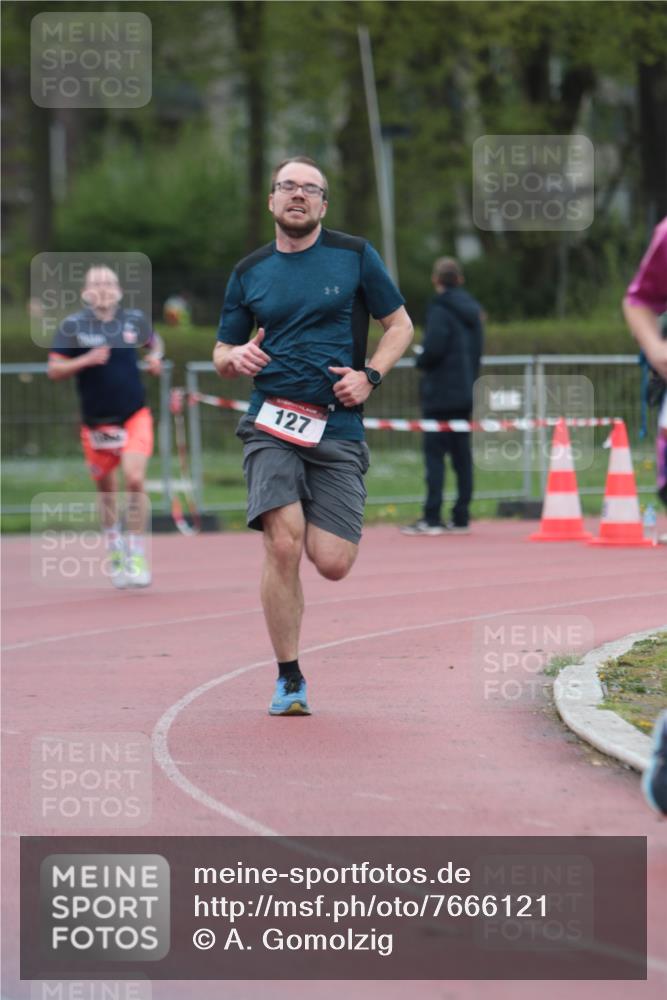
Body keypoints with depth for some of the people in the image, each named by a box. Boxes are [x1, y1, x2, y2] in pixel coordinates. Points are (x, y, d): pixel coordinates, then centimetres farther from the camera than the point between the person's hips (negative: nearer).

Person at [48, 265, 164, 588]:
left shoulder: (135, 319, 0)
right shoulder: (72, 326, -7)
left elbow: (154, 341, 21)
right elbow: (54, 370, -8)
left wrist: (155, 356, -1)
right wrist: (85, 360, -23)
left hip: (134, 417, 0)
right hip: (96, 423, 0)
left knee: (134, 480, -18)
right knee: (106, 489, 13)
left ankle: (137, 554, -5)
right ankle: (114, 549, 37)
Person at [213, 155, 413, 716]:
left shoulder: (354, 256, 7)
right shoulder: (249, 272, 12)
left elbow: (400, 324, 13)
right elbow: (223, 354, 20)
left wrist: (369, 376, -4)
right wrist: (236, 357, -5)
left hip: (338, 429, 0)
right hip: (272, 424, 0)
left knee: (333, 563, -9)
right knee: (284, 547, -19)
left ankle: (315, 523, 30)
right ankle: (289, 680, -5)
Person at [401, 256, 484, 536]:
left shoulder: (440, 309, -12)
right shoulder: (472, 309, 12)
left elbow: (433, 348, -20)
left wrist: (420, 361, -1)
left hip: (441, 394, -8)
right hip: (466, 393, 8)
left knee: (434, 453, -6)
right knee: (462, 455, 8)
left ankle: (432, 518, -9)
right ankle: (461, 518, 9)